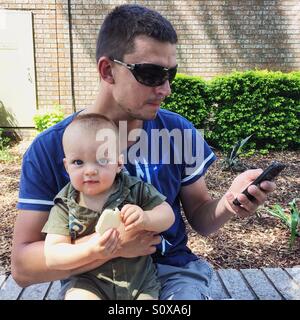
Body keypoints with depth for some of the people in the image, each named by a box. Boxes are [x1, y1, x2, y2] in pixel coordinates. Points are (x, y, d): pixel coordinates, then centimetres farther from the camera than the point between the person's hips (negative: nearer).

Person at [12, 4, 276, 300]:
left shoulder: (179, 132, -3)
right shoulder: (49, 149, -8)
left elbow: (199, 218, 5)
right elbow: (21, 266, -9)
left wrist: (228, 203, -17)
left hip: (172, 269, 2)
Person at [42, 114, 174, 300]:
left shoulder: (135, 189, -7)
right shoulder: (65, 206, -9)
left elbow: (168, 215, -6)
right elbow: (51, 257, -13)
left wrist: (145, 219, -29)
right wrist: (90, 251, -31)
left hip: (140, 279, 2)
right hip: (91, 281, -1)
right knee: (77, 296, -26)